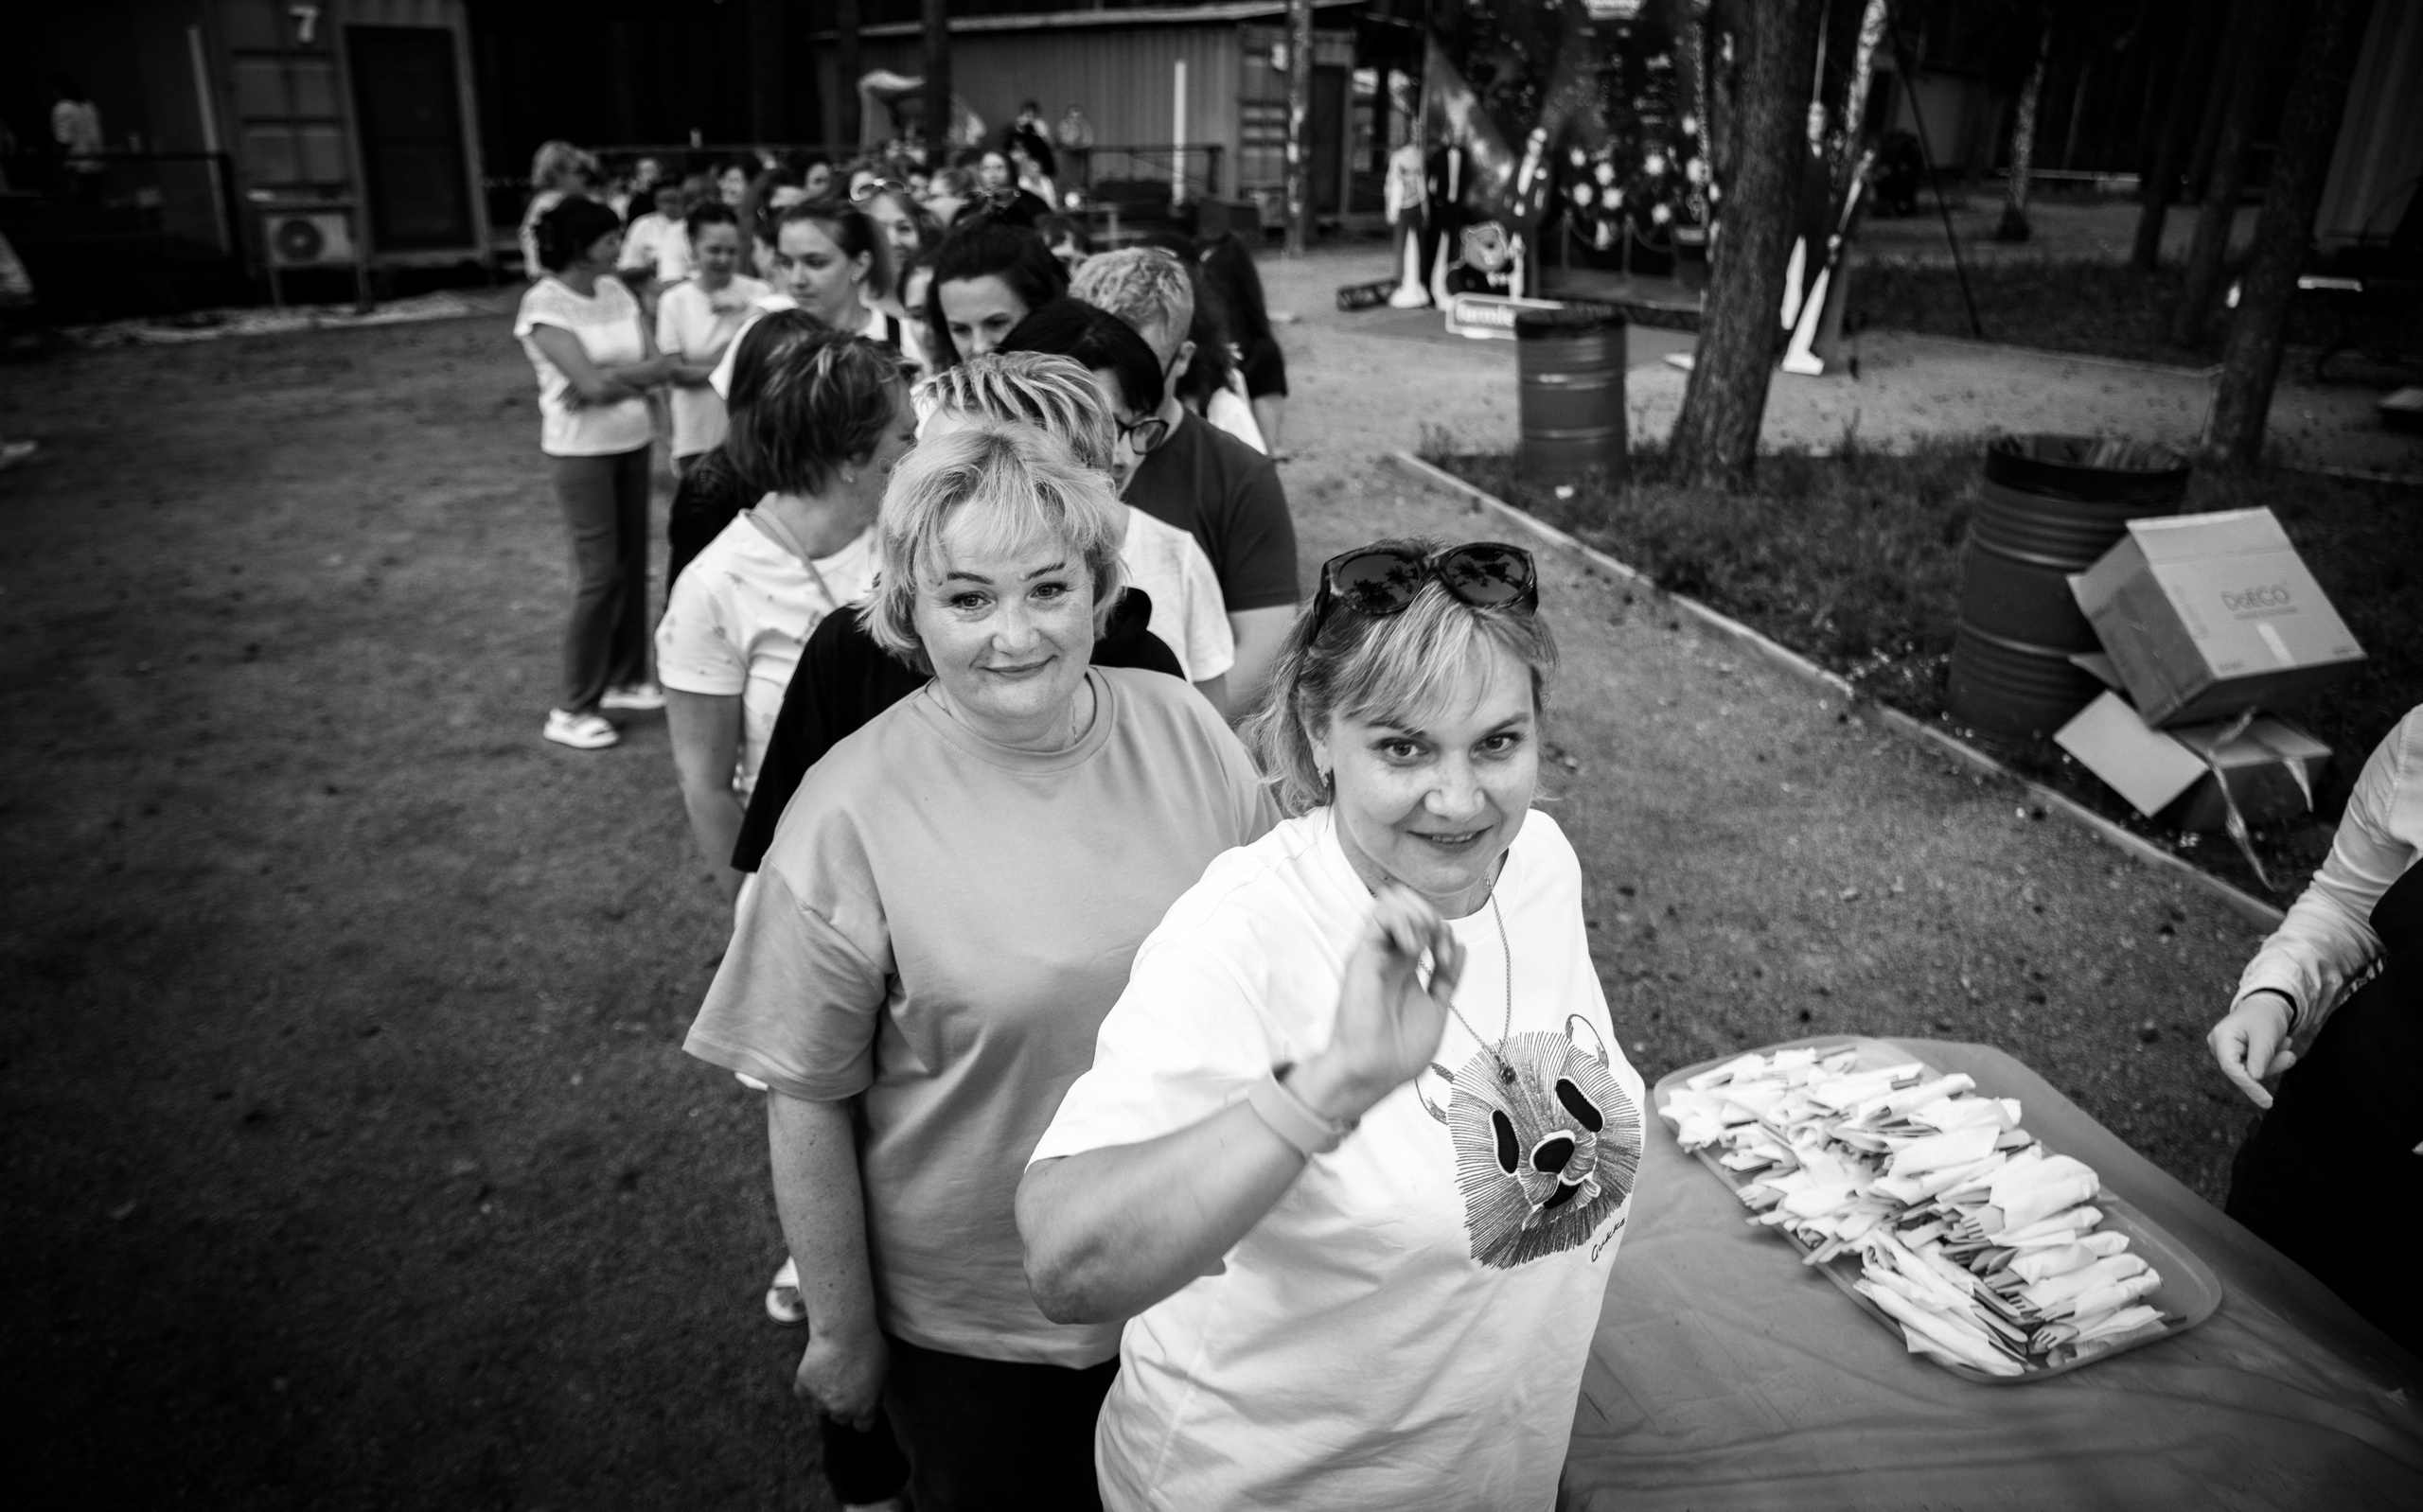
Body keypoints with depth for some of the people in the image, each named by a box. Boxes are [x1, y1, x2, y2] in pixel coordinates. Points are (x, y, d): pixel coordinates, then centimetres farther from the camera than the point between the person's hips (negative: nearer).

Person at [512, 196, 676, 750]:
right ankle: (572, 710, 7)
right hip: (582, 450, -6)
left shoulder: (616, 290, 6)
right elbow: (590, 383, -21)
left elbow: (661, 366, -2)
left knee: (634, 564, 10)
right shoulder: (545, 303, -13)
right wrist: (638, 370, -7)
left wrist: (613, 379, -16)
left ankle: (625, 678, 27)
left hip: (633, 441, 6)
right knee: (600, 573, -5)